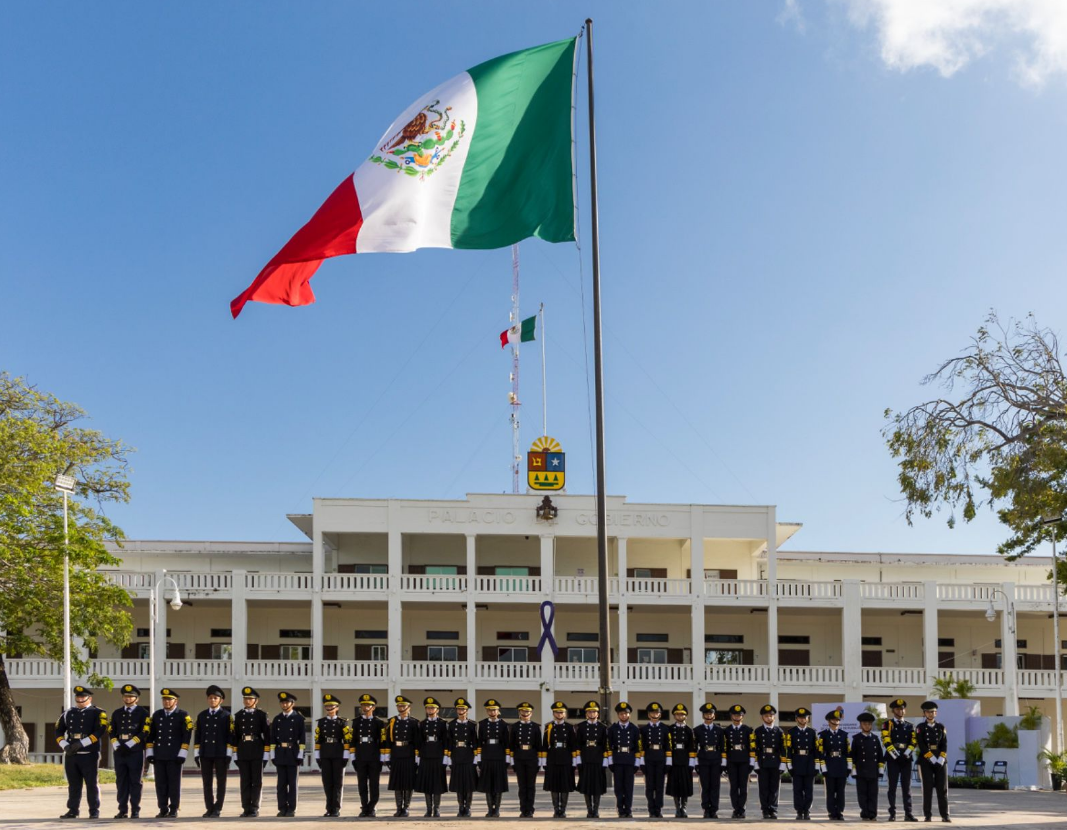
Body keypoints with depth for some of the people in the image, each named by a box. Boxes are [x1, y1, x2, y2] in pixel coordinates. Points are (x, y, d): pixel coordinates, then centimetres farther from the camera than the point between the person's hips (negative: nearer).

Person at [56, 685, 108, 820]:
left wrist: (81, 743, -18)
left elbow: (100, 732, -13)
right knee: (73, 784, 8)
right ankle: (73, 810, 15)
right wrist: (65, 746, -6)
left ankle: (94, 811, 5)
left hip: (89, 755, -4)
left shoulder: (97, 713, -1)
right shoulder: (68, 713, 13)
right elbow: (58, 731, 13)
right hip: (71, 755, 4)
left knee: (92, 784, -1)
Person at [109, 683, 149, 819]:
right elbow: (111, 732, 12)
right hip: (119, 752, 4)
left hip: (136, 752, -4)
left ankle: (135, 810, 1)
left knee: (136, 782, -2)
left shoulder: (143, 712, 2)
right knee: (121, 781, 3)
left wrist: (128, 745, -12)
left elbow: (144, 732, -6)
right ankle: (123, 810, 7)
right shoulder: (117, 713, 15)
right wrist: (117, 746, -6)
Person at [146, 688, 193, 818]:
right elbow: (150, 734, 13)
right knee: (160, 783, 4)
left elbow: (187, 736, -6)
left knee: (174, 783, -1)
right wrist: (150, 753, 5)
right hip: (159, 756, 4)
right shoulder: (157, 715, 13)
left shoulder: (183, 715, 0)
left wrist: (182, 754, -12)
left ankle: (174, 810, 5)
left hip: (175, 756, -4)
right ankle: (163, 810, 10)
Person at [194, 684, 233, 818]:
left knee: (220, 782, 0)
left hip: (221, 754, -3)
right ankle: (209, 809, 9)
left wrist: (229, 754, -9)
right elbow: (198, 735, 11)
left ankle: (217, 809, 4)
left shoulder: (226, 716, 0)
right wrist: (196, 753, 6)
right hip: (205, 754, 3)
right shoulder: (202, 716, 11)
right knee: (207, 783, 4)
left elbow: (230, 736, -3)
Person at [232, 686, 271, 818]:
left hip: (257, 752, -3)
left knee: (257, 781, 0)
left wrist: (266, 754, -7)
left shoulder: (262, 715, 1)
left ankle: (254, 808, 3)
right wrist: (235, 754, 5)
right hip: (243, 752, 3)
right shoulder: (239, 715, 10)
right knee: (245, 781, 3)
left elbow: (267, 735, -1)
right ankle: (246, 808, 6)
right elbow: (235, 735, 10)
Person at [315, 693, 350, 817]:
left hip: (338, 756, -3)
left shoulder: (342, 723, 1)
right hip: (325, 756, 3)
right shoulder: (320, 722, 9)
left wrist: (346, 757, -9)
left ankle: (336, 809, 1)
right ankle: (329, 809, 9)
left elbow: (348, 741, -3)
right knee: (327, 782, 3)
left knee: (338, 782, -2)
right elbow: (317, 741, 7)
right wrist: (318, 758, 2)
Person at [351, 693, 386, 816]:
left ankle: (372, 809, 6)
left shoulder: (378, 722, 1)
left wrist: (383, 758, -6)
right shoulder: (357, 722, 8)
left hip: (374, 758, -2)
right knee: (362, 784, 4)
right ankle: (364, 809, 10)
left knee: (374, 784, 0)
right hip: (360, 758, 2)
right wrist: (353, 757, 4)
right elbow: (353, 740, 8)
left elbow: (383, 741, -2)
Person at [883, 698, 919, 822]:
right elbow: (886, 742, -6)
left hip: (906, 759, 3)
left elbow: (913, 742, 5)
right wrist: (895, 755, -14)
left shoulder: (910, 726, 13)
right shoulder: (887, 725, 3)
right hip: (893, 759, -3)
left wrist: (906, 754, -9)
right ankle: (892, 813, 1)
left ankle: (909, 813, 1)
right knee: (892, 787, -1)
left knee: (907, 787, 1)